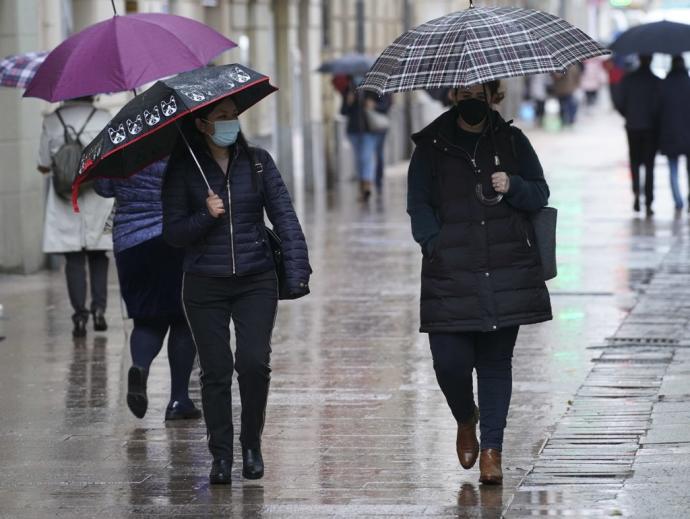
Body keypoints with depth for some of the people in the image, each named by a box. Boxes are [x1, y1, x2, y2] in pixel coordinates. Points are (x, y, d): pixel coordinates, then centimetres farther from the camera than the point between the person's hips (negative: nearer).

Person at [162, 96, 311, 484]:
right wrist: (206, 217, -19)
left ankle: (252, 445, 10)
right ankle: (221, 456, 9)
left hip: (256, 281, 1)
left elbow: (285, 218, 1)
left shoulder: (257, 161, 4)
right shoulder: (184, 169, 0)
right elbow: (173, 232, -1)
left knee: (254, 363, -10)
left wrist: (297, 270, -9)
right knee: (216, 371, -1)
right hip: (205, 285, -1)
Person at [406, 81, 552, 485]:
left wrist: (513, 187, -10)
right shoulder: (432, 147, 7)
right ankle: (466, 420, 24)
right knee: (450, 361, -7)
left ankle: (492, 449, 9)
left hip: (508, 272, 1)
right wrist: (435, 242, -9)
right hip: (450, 274, -1)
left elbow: (540, 194, 11)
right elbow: (418, 203, 6)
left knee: (496, 360, 2)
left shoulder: (512, 142, 11)